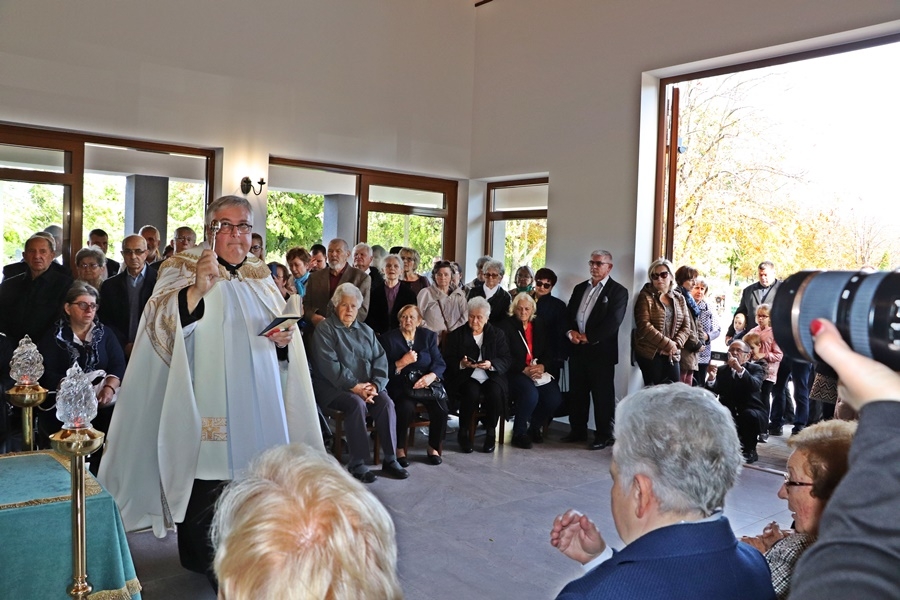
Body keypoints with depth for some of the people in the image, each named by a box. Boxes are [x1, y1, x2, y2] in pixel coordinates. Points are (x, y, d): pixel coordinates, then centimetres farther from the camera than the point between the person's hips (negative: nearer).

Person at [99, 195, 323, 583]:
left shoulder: (261, 276, 12)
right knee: (205, 481, -2)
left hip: (256, 403, 5)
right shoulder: (183, 268, -3)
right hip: (205, 402, -5)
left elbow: (281, 330, 18)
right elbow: (165, 324, -18)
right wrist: (198, 288, -34)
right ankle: (202, 563, 18)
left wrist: (283, 339, -5)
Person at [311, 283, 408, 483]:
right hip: (333, 387, -5)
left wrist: (375, 385, -11)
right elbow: (329, 365, -13)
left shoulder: (366, 331, 17)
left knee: (386, 403, -22)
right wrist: (354, 386, -21)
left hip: (366, 386, 5)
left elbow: (380, 360, 8)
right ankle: (357, 464, -24)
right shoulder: (325, 329, -1)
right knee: (357, 403, -32)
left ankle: (390, 459, -13)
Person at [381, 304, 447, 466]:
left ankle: (434, 448, 1)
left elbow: (439, 363, 2)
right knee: (406, 408, -32)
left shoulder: (428, 336, 10)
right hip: (400, 385, -2)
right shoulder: (389, 338, 3)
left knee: (441, 408, -23)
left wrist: (431, 375, -19)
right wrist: (402, 363, -20)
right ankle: (400, 449, -9)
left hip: (426, 382, 3)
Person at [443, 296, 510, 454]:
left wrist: (491, 364, -18)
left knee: (495, 392, -32)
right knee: (472, 392, -34)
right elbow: (448, 361, 3)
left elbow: (505, 361, 3)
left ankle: (491, 433, -11)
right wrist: (461, 364, -18)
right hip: (466, 377, -1)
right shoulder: (456, 335, 10)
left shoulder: (497, 334, 12)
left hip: (491, 376, 1)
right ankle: (463, 433, -13)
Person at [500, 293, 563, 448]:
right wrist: (524, 370, -19)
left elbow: (549, 353, 11)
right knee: (531, 394, -34)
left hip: (539, 372, 5)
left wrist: (542, 366, -10)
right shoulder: (506, 326, 1)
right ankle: (519, 433, -10)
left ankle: (534, 427, 9)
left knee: (554, 398, -20)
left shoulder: (540, 326, 15)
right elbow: (506, 357, -7)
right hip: (515, 373, -5)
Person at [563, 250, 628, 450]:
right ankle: (578, 430, 24)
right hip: (577, 349, 6)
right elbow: (568, 313, 13)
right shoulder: (579, 288, 16)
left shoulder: (618, 291, -4)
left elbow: (613, 322, -14)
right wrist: (570, 332, -7)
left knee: (602, 395, 1)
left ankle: (604, 435, 11)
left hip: (601, 350, -6)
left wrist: (588, 337, -15)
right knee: (576, 392, 12)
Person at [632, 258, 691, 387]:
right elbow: (644, 326, -13)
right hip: (650, 354, -4)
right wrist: (668, 344, -15)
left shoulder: (679, 299, 13)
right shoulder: (646, 297, -2)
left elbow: (686, 326, 8)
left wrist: (675, 345, -10)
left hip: (672, 355, 4)